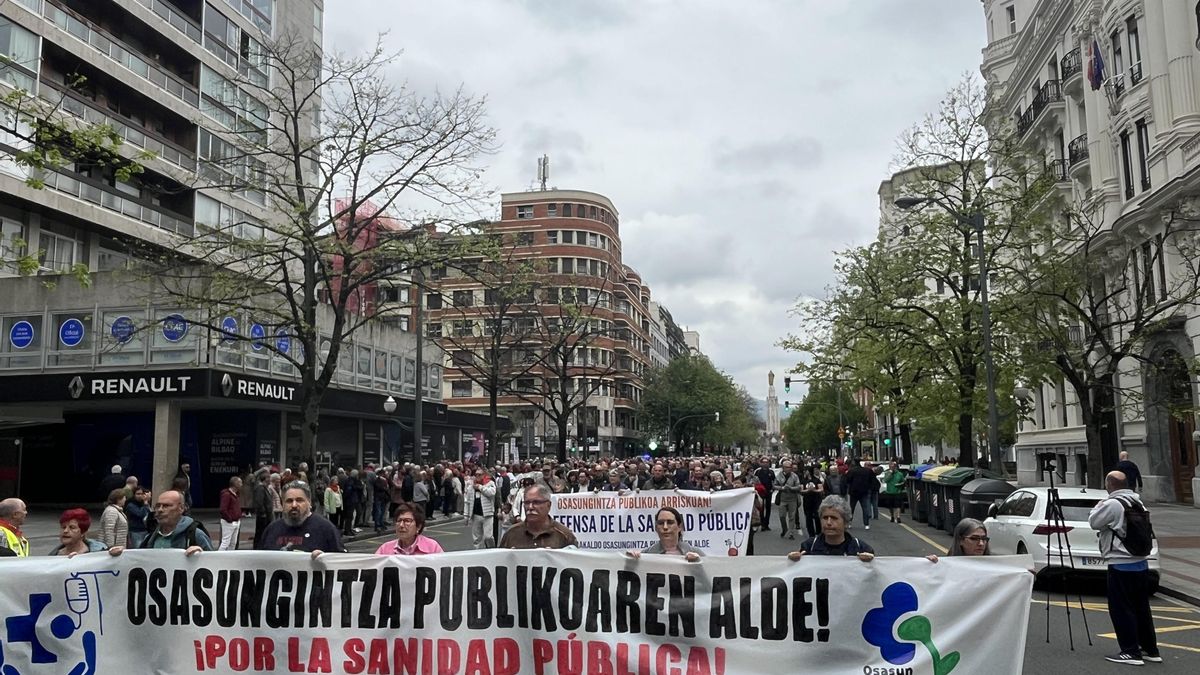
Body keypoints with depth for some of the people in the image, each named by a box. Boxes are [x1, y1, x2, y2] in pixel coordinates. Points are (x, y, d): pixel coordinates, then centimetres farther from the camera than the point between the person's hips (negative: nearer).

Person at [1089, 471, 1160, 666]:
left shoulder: (1112, 505, -18)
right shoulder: (1138, 503, 9)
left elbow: (1093, 522, -8)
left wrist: (1098, 506, 10)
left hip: (1121, 566, -8)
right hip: (1141, 564, 9)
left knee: (1121, 609, -1)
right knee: (1141, 608, 15)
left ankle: (1131, 652, 1)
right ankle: (1151, 650, 22)